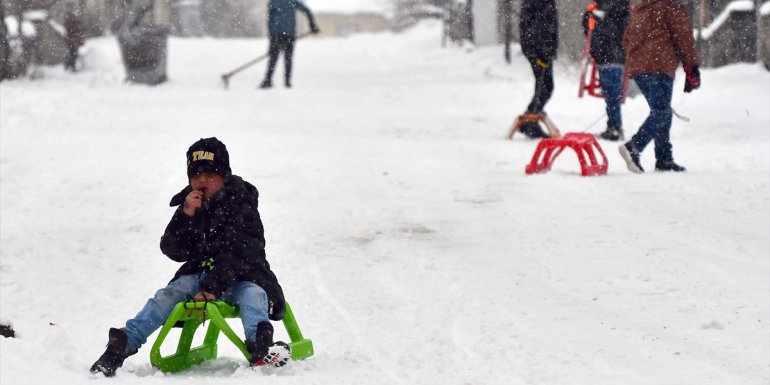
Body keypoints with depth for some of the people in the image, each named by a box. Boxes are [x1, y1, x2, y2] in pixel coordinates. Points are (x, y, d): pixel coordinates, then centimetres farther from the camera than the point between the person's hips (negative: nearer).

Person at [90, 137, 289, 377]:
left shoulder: (242, 206, -7)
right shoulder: (190, 204, 7)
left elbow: (237, 253, -18)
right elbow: (173, 251, 1)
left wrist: (213, 287, -29)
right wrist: (185, 216, -14)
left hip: (242, 278, -5)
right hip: (200, 274, 5)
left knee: (252, 294, -35)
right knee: (169, 294, -19)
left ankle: (260, 347, -64)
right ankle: (123, 344, -29)